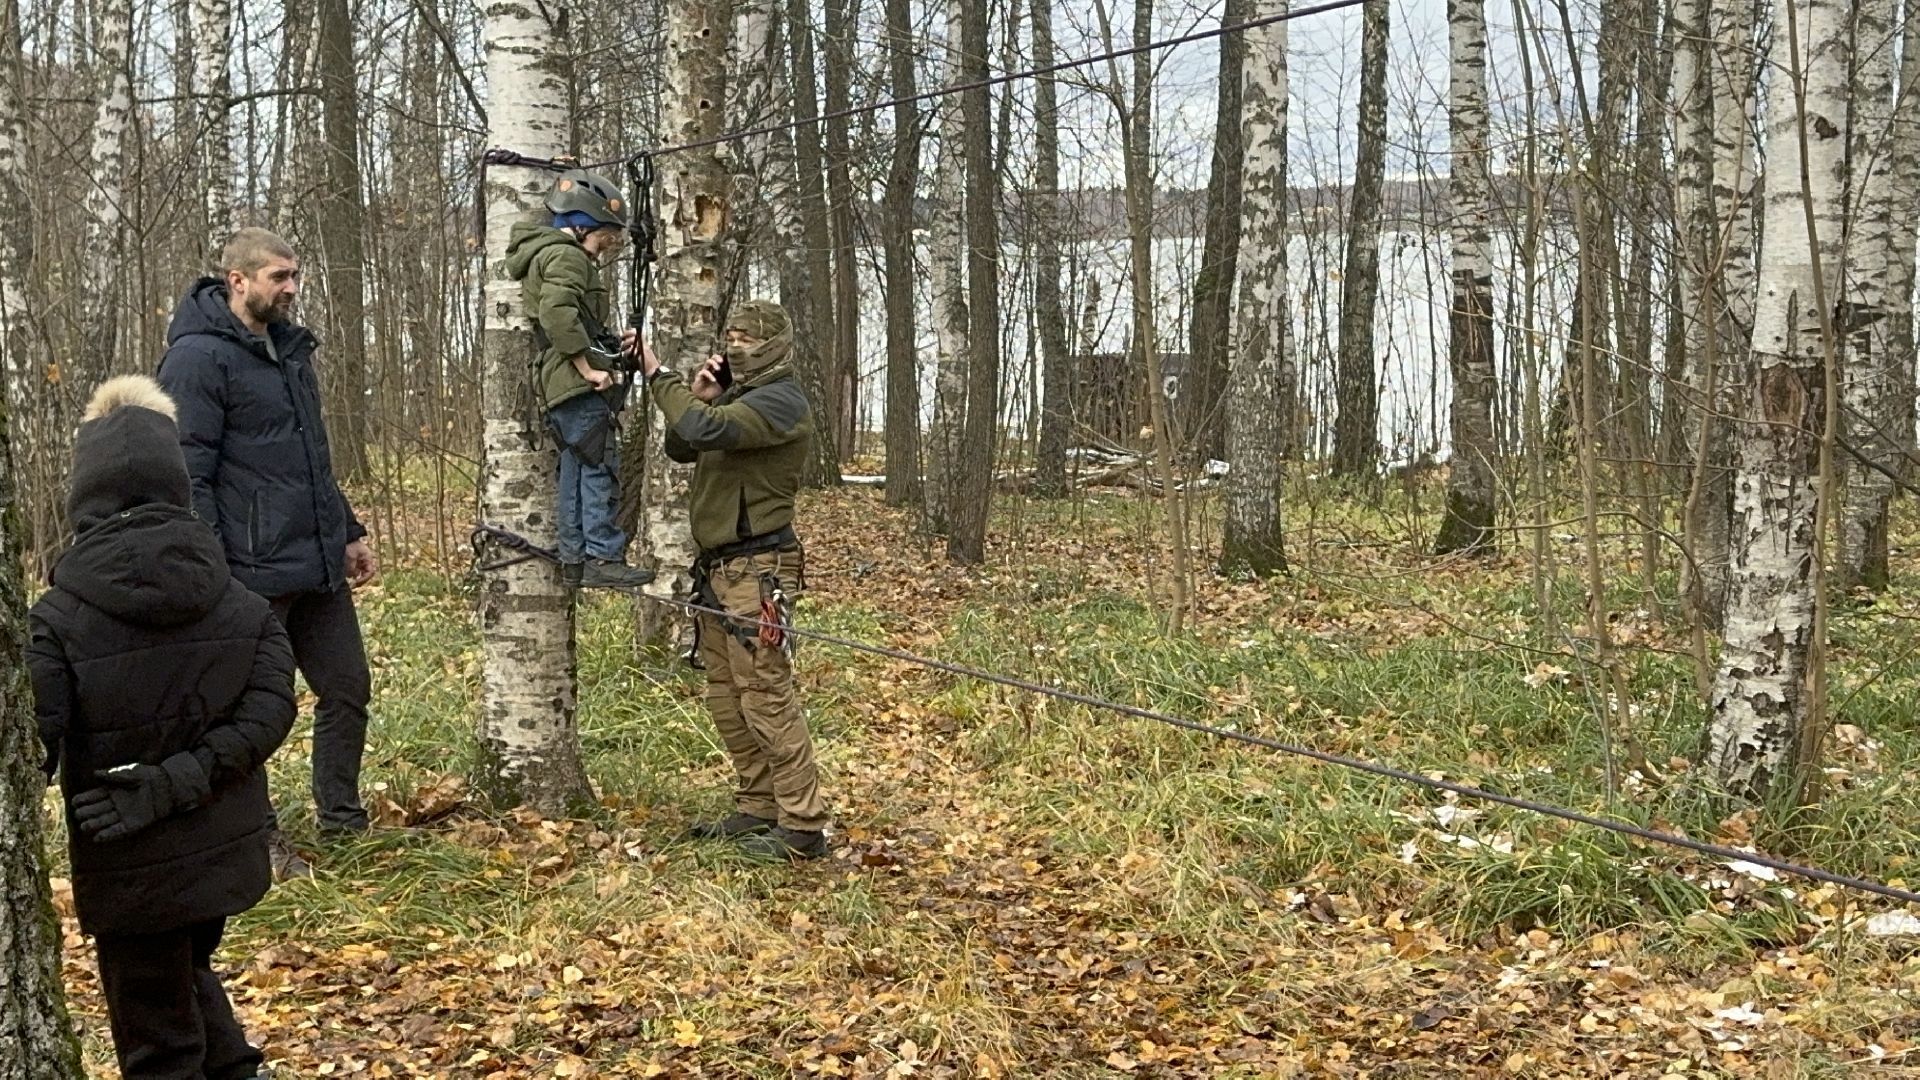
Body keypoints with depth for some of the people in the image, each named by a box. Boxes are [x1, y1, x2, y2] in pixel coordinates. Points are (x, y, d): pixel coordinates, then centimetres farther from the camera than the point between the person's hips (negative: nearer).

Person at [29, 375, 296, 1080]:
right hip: (226, 854, 4)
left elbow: (28, 753, -20)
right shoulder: (240, 604, -5)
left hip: (132, 871, -4)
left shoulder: (55, 622, -16)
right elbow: (270, 708, -13)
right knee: (187, 972, 30)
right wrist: (180, 782, -18)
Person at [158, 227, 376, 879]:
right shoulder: (198, 358, -12)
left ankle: (343, 823, 28)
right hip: (253, 574, -8)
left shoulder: (289, 346, 15)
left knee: (348, 689, 13)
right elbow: (188, 476, -16)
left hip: (318, 566, 8)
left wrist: (348, 532, 23)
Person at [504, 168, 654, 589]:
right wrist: (588, 368, -22)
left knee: (577, 469, 13)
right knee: (600, 466, -10)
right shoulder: (566, 256, -11)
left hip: (561, 382, 11)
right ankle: (603, 558, -12)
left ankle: (575, 558, 16)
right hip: (577, 382, -11)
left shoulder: (545, 253, 22)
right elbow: (558, 312, -26)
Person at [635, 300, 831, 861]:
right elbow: (680, 447, 19)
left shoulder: (779, 402, -13)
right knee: (726, 698, 13)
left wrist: (661, 377, -15)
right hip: (719, 567, 10)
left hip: (757, 571, -10)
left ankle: (803, 826, -8)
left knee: (766, 697, -11)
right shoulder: (740, 397, 20)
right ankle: (757, 808, 22)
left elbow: (704, 430, -27)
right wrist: (698, 395, 3)